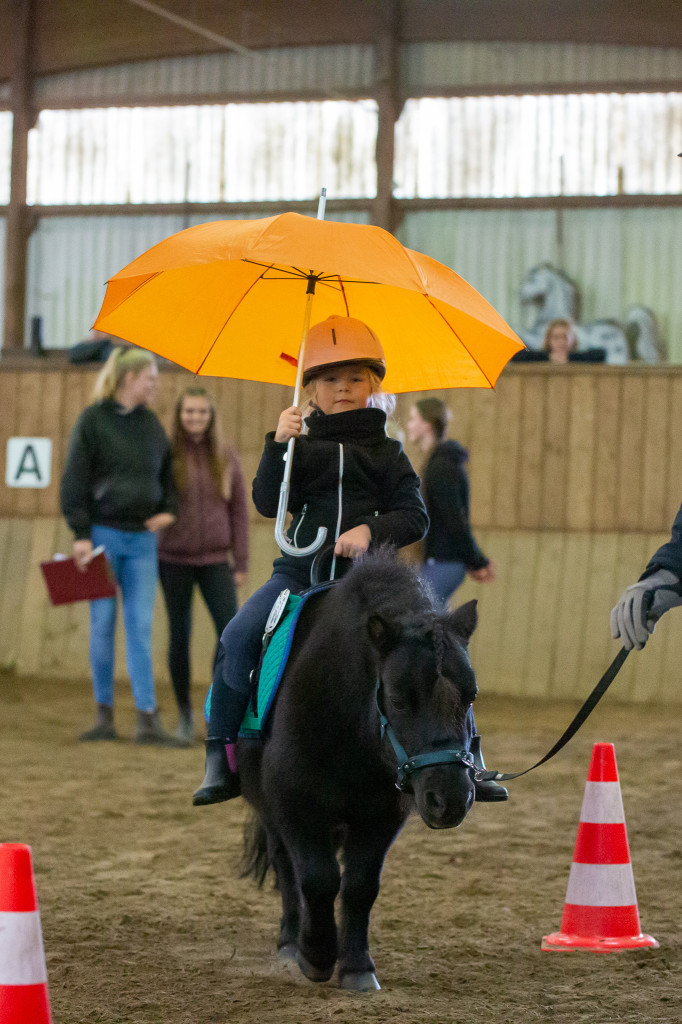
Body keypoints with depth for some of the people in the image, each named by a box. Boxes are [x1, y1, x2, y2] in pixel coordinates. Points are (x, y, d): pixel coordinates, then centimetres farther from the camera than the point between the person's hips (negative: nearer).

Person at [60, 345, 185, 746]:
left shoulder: (151, 424, 11)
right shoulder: (93, 420, -4)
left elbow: (167, 472, 21)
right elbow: (75, 480, -5)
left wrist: (169, 510, 3)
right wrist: (81, 534, -10)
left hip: (142, 537, 3)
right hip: (104, 533, -3)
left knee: (141, 627, -2)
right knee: (103, 624, 3)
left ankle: (148, 720, -4)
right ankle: (105, 716, 11)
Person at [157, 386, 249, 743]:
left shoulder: (226, 459, 5)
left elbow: (239, 512, 8)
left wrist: (241, 563, 4)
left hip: (215, 560, 1)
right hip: (174, 560, -1)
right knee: (179, 634, 5)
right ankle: (184, 715, 16)